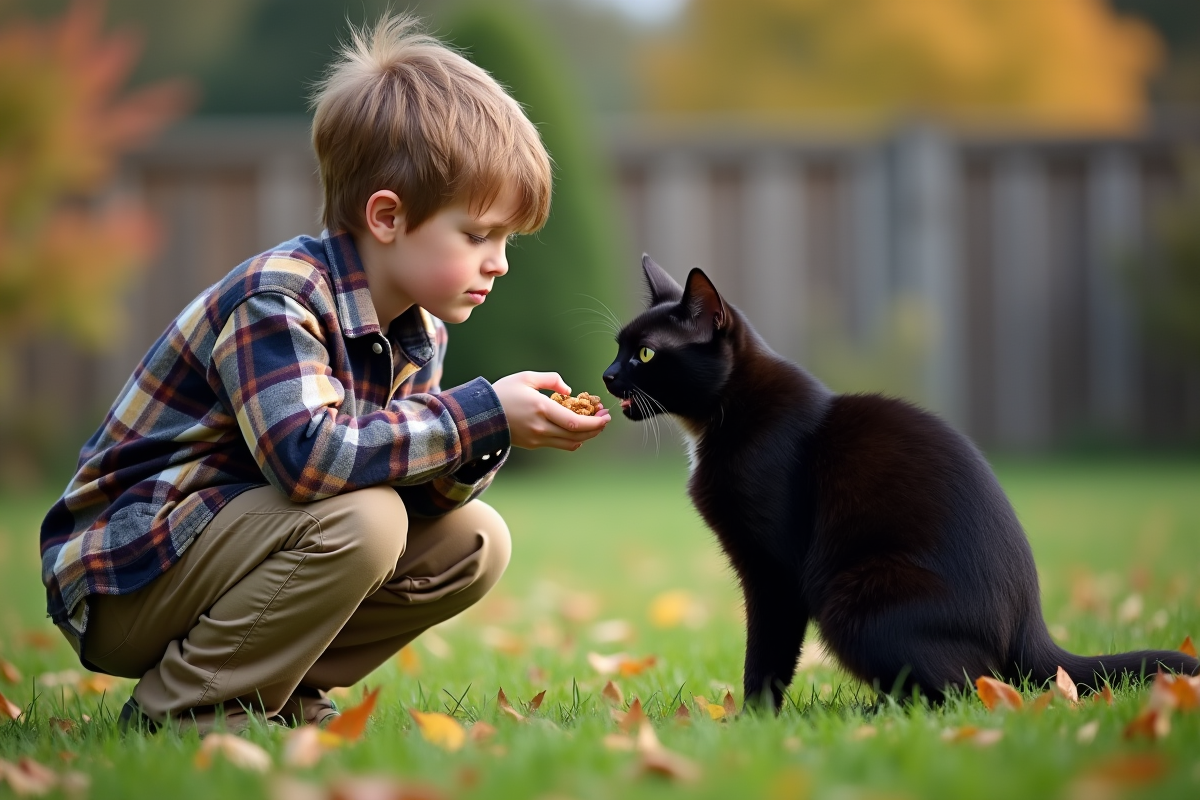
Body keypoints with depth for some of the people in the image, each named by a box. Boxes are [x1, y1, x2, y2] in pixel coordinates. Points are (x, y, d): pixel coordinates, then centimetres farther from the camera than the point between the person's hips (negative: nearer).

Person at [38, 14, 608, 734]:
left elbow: (424, 497, 2)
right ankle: (182, 708, -16)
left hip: (232, 550, 9)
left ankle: (282, 695, 6)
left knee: (474, 542, 0)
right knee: (359, 518, -31)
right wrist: (481, 415, -32)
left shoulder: (420, 334, 4)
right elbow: (309, 454, -38)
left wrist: (482, 442, -20)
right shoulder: (278, 298, -23)